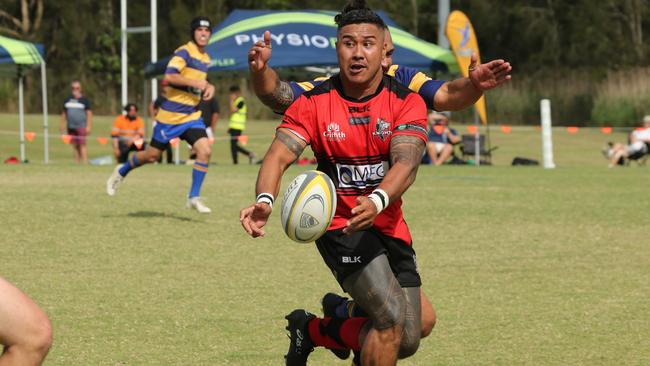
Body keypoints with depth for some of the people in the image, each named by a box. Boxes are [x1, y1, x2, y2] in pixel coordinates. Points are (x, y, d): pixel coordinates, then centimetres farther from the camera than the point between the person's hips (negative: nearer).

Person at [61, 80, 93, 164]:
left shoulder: (84, 100, 1)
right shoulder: (68, 100, 14)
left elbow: (89, 113, -1)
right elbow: (64, 113, 20)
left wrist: (89, 126, -8)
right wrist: (62, 125, 16)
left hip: (81, 126, -4)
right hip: (71, 127, 4)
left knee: (82, 144, -12)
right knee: (74, 145, 4)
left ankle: (85, 162, -15)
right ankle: (77, 161, 7)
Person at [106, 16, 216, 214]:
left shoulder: (205, 59, 11)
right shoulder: (184, 52, -14)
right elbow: (169, 76, -27)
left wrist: (208, 87, 8)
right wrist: (196, 83, -27)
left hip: (192, 115, 6)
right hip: (171, 115, -6)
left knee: (205, 151, -15)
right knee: (152, 155, 4)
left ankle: (194, 198, -7)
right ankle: (121, 172, 32)